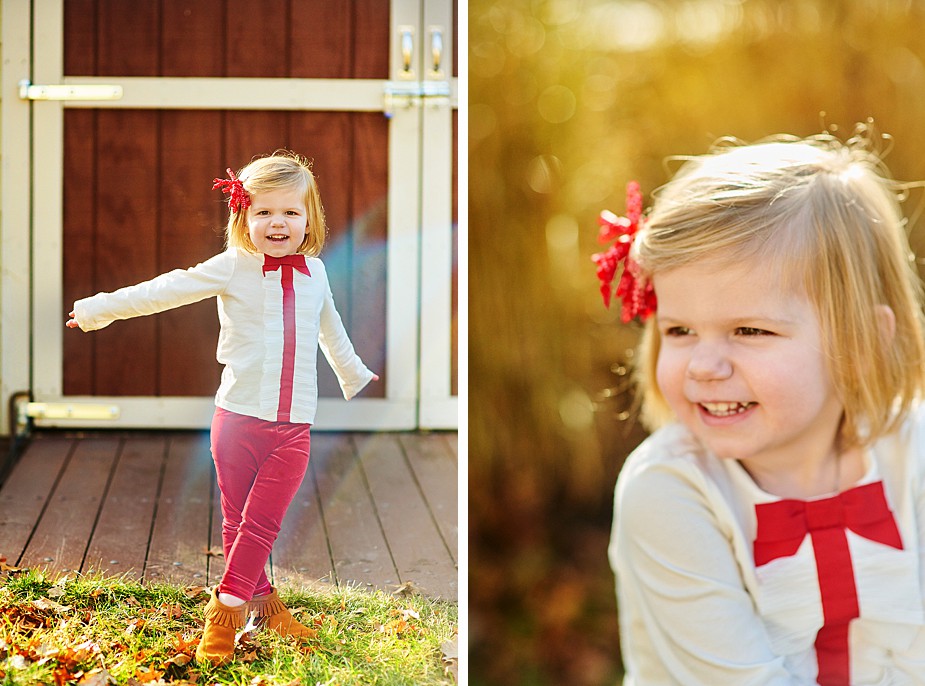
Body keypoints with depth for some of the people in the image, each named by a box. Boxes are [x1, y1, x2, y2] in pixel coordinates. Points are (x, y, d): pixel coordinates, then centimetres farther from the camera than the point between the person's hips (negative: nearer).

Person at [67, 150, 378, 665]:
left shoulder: (315, 272, 9)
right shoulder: (234, 268, -3)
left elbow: (332, 332, 28)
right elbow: (165, 291, -3)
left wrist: (356, 377, 43)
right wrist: (96, 310, -3)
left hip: (294, 429, 2)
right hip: (239, 418, -2)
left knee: (261, 523, -3)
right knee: (238, 521, 7)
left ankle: (226, 612, 5)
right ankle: (261, 600, 23)